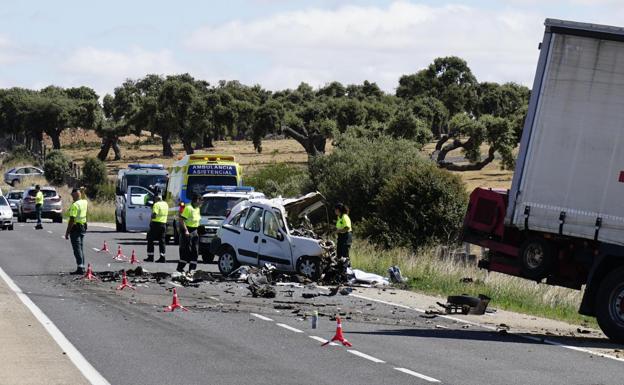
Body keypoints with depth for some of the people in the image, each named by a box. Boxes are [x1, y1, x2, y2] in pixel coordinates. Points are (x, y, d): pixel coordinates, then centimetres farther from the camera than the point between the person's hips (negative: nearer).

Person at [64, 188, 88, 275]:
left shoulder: (74, 205, -18)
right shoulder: (84, 202, 6)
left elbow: (72, 219, -21)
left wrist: (67, 232, -18)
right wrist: (82, 191, 27)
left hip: (75, 227, -8)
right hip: (83, 227, 8)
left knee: (77, 249, -8)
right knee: (81, 248, 14)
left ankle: (80, 268, -12)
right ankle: (82, 267, 17)